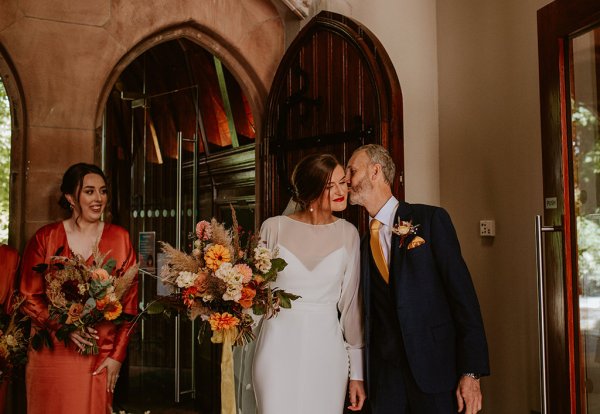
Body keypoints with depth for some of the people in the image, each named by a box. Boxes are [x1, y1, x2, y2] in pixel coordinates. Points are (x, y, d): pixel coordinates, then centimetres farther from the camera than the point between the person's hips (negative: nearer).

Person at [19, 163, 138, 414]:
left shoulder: (119, 238, 3)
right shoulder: (45, 238, 1)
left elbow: (129, 301, 3)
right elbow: (29, 298, 2)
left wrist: (117, 355, -3)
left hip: (100, 355, 1)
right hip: (51, 353, 0)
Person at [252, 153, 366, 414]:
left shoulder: (347, 233, 3)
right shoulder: (274, 228, -1)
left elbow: (351, 303, 5)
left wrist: (357, 372, 4)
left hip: (326, 351, 1)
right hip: (278, 346, -1)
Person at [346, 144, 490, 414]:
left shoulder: (431, 219, -4)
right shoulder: (363, 244, 11)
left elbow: (462, 292, -8)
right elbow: (370, 314, 12)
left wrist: (471, 372, -14)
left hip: (435, 366, -4)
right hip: (384, 373, 4)